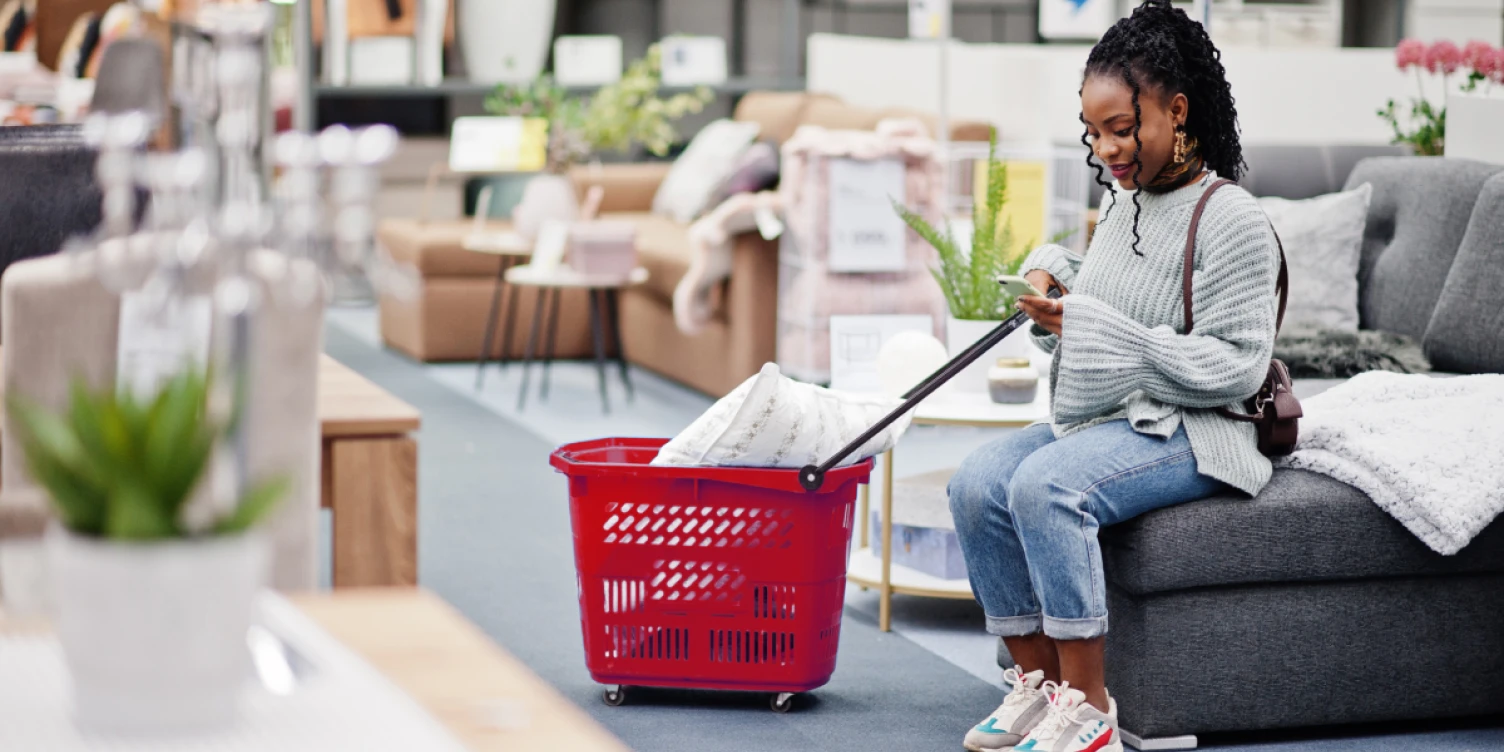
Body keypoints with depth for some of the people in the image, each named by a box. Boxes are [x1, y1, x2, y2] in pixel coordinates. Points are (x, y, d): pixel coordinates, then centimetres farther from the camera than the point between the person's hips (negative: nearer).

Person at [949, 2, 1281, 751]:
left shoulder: (1231, 220, -13)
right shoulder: (1121, 203, 13)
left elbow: (1235, 367, -19)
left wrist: (1095, 327, -20)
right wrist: (1052, 282, 2)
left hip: (1188, 434, -8)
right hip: (1096, 417, 8)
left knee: (1046, 486, -32)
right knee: (977, 483, -16)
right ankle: (1038, 681, -8)